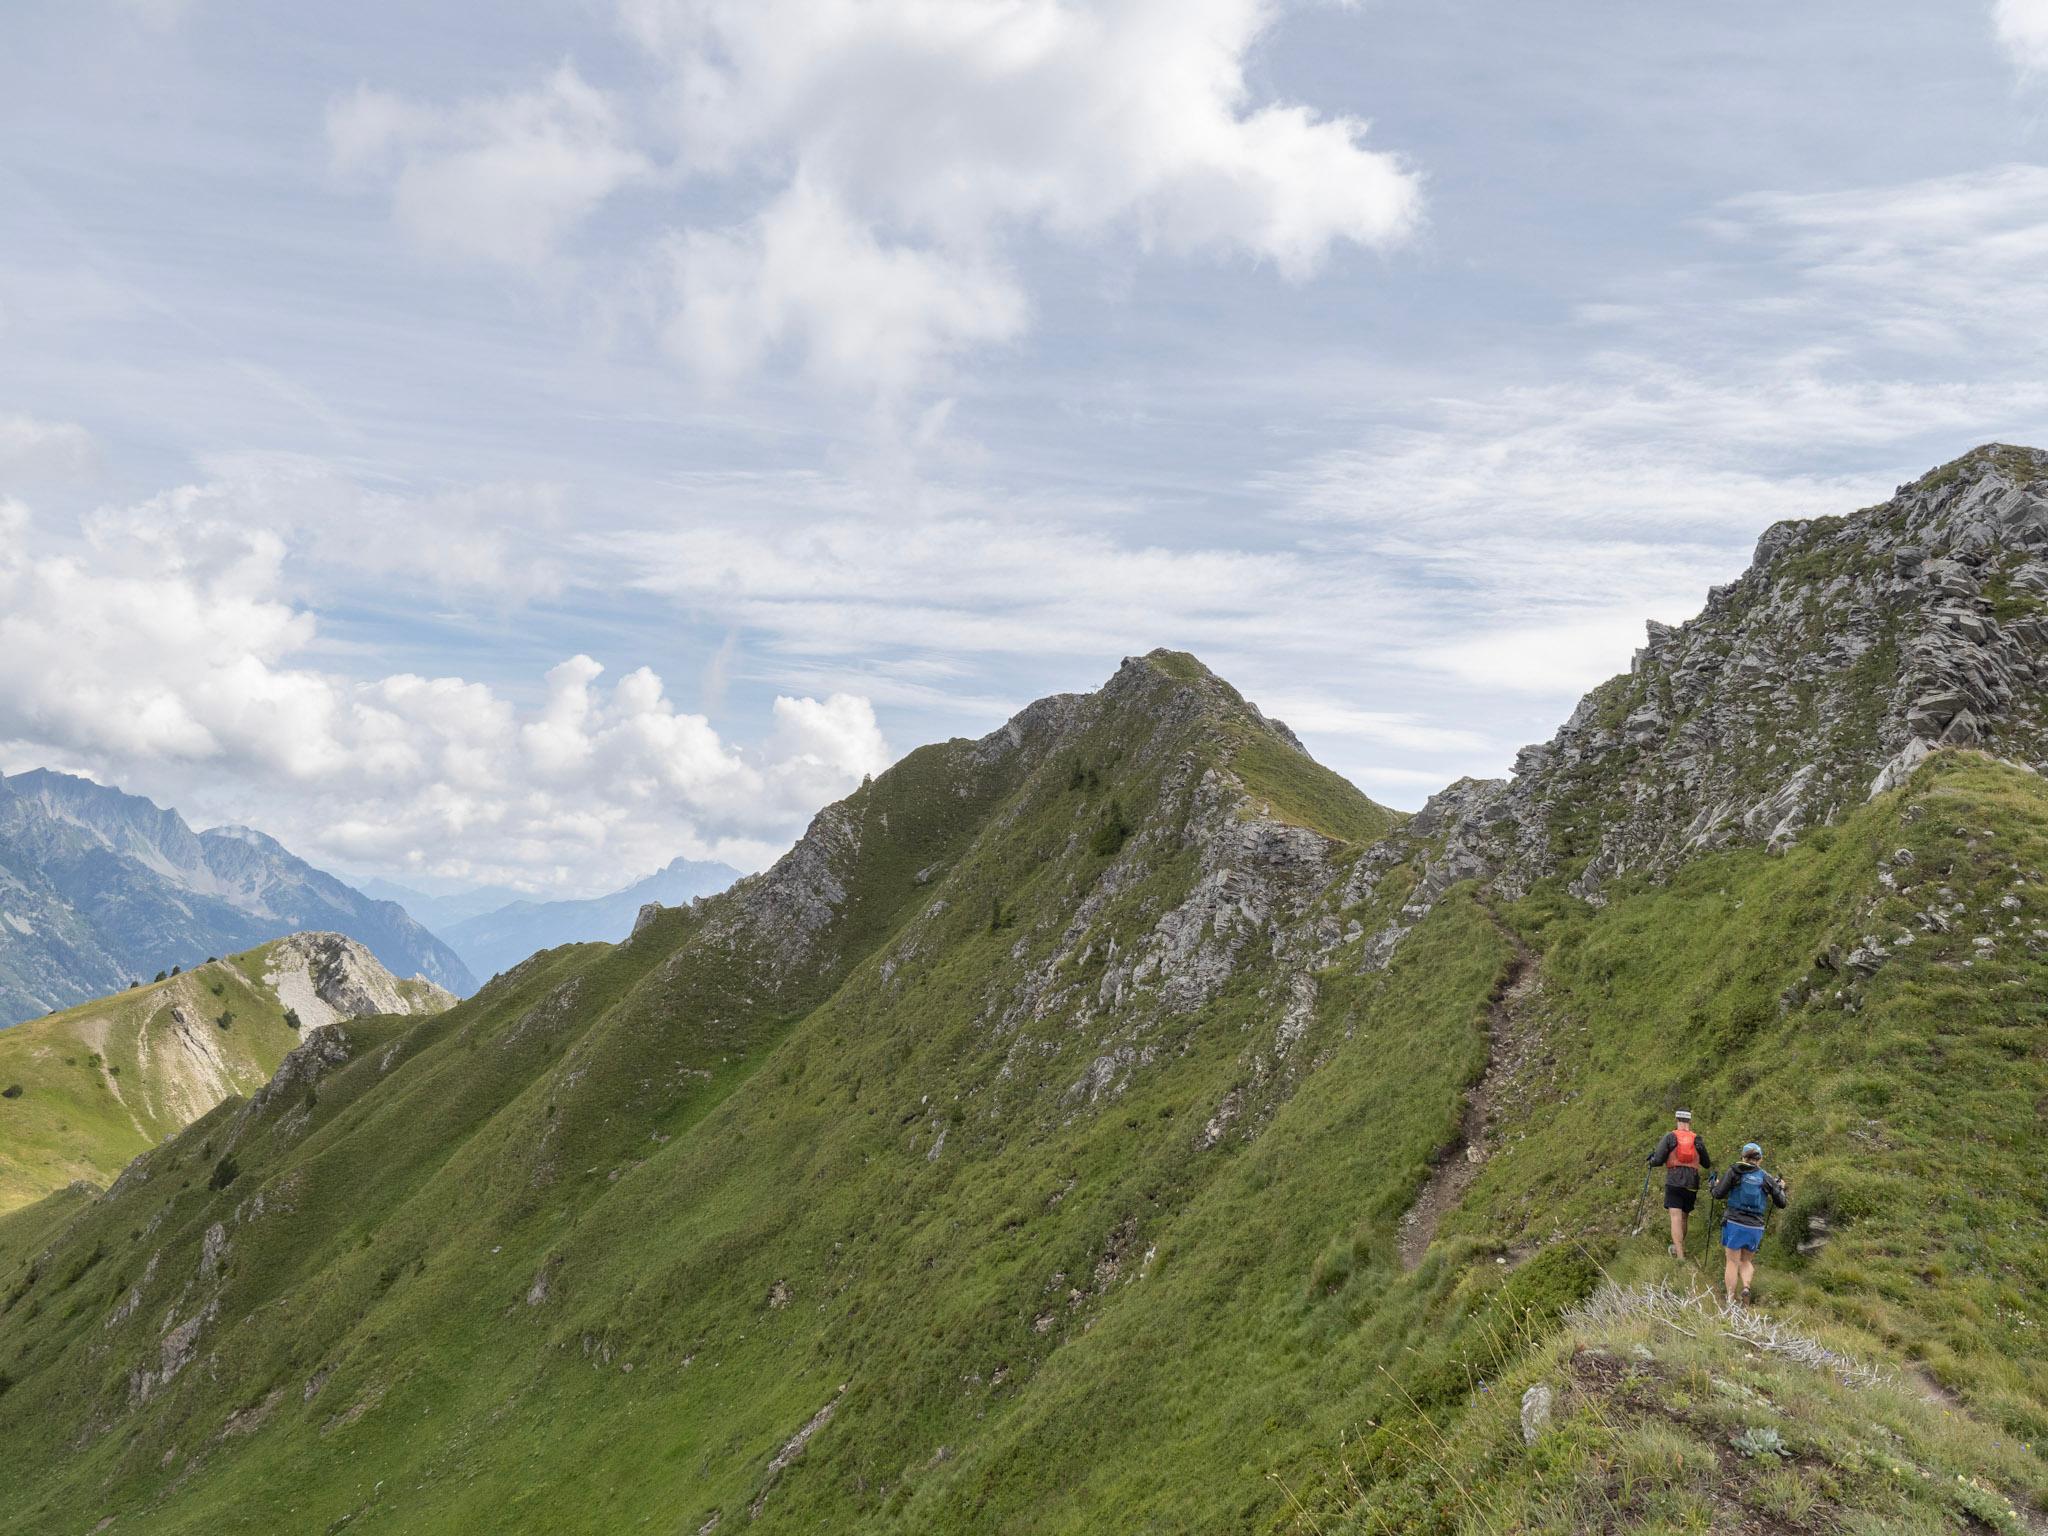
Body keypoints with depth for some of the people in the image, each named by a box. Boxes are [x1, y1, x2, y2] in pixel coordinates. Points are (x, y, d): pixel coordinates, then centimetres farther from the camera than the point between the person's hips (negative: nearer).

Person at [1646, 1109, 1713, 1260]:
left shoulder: (1670, 1137, 0)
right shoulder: (1697, 1139, 7)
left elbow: (1658, 1161, -5)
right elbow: (1707, 1164, 17)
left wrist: (1651, 1160, 18)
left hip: (1674, 1181, -3)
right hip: (1692, 1184, 3)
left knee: (1676, 1218, -10)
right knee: (1684, 1217, 18)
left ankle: (1680, 1256, -21)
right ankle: (1679, 1247, 32)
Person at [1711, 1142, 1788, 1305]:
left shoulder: (1734, 1172, -2)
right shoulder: (1767, 1178, 5)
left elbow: (1718, 1194, -6)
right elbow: (1781, 1204, 12)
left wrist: (1716, 1184, 16)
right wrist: (1781, 1188, 30)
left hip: (1735, 1224, -2)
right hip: (1756, 1227, 2)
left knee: (1733, 1262, 7)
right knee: (1746, 1261, 20)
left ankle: (1731, 1299, 3)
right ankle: (1745, 1288, -5)